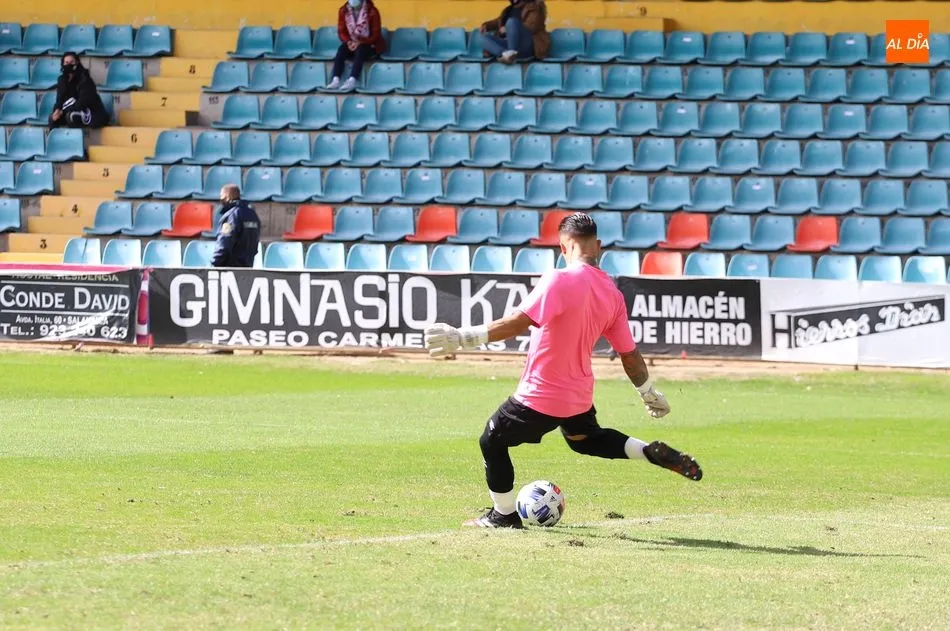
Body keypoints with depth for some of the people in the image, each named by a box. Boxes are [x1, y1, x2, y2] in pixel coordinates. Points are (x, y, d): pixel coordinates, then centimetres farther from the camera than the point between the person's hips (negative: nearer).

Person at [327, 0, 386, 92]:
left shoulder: (372, 11, -13)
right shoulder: (344, 11, -2)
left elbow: (376, 34, -13)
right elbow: (341, 31, 2)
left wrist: (360, 43, -24)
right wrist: (348, 42, -18)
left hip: (369, 44, -4)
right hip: (352, 43, 4)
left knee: (360, 50, -36)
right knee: (341, 50, -28)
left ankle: (352, 81, -50)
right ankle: (335, 81, -40)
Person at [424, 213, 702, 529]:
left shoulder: (559, 281, -22)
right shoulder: (612, 294, -1)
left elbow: (519, 322, -32)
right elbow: (630, 355, 5)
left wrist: (464, 337, -33)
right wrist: (650, 393, 20)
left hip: (539, 399, -7)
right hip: (580, 395, 7)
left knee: (491, 443, 16)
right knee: (585, 438, 36)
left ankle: (504, 516, 25)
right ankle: (654, 453, 20)